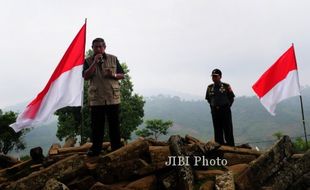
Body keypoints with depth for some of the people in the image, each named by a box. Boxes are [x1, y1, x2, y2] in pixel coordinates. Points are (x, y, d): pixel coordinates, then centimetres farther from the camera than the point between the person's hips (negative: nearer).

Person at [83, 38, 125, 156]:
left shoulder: (113, 59, 8)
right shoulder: (88, 61, 7)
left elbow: (122, 75, 10)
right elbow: (86, 76, -8)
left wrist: (113, 75, -11)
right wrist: (95, 62, -14)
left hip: (113, 97, 0)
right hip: (96, 98, 0)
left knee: (114, 125, 5)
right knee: (96, 125, 5)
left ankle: (116, 149, 16)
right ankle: (95, 149, 17)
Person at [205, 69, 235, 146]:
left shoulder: (226, 86, -2)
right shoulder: (210, 87, 8)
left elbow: (231, 98, 4)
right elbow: (208, 99, 18)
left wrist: (226, 106, -1)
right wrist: (213, 106, 9)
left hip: (225, 110, -3)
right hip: (215, 111, 3)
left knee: (228, 130, -1)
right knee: (217, 131, 7)